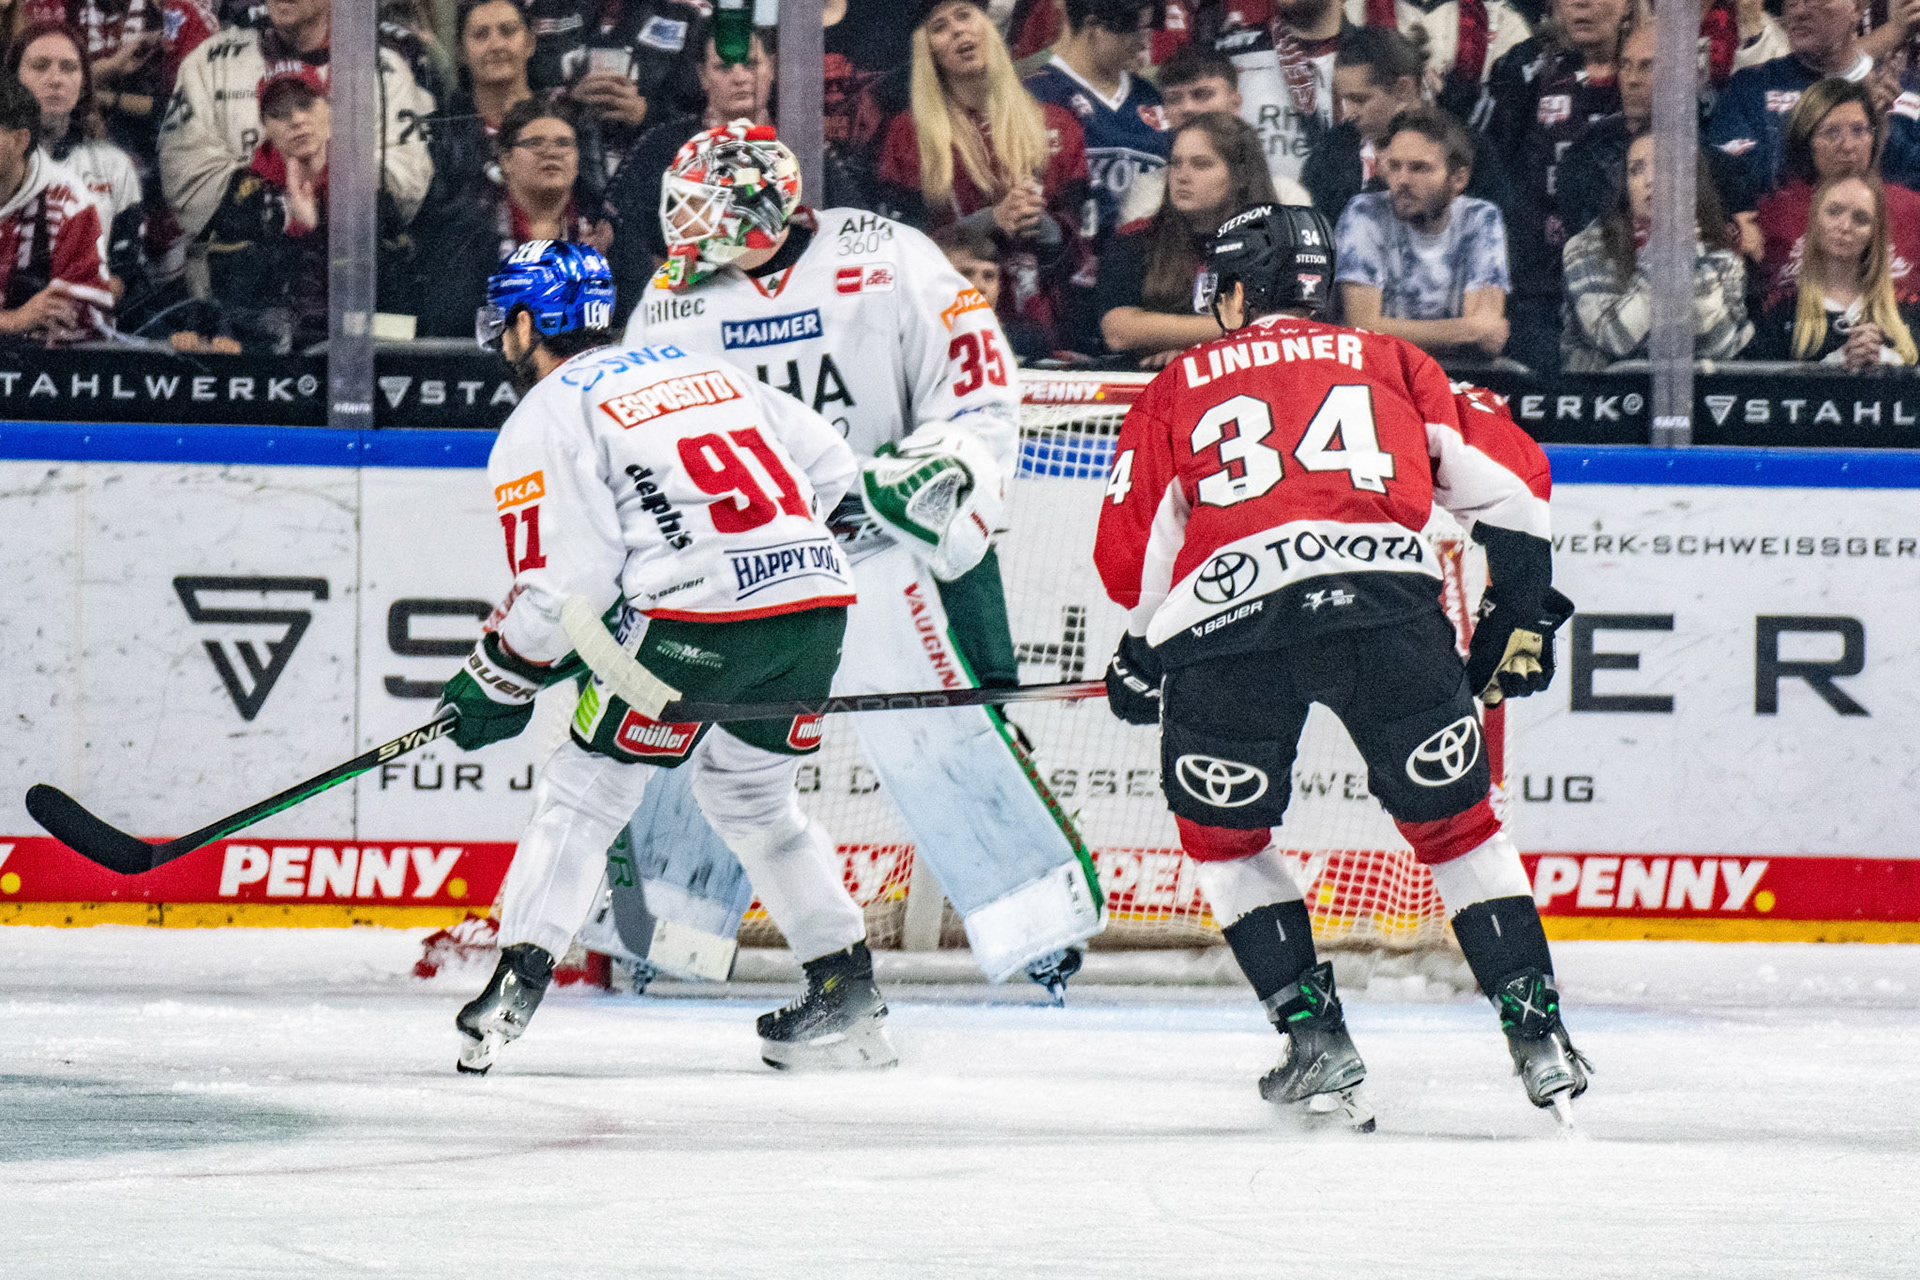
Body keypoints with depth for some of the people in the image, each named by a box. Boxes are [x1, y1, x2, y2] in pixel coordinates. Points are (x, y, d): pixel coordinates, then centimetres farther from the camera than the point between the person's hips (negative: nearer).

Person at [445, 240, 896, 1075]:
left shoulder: (544, 420, 6)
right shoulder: (703, 367, 26)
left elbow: (567, 578, -3)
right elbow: (828, 464, 21)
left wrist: (496, 683, 8)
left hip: (703, 613, -7)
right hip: (817, 598, 7)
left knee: (586, 787, 6)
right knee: (748, 795, 25)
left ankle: (516, 985, -2)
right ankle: (847, 994, 22)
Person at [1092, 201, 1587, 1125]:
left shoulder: (1177, 387, 26)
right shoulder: (1386, 361, 27)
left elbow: (1131, 558, 22)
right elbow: (1507, 476, 19)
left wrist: (1143, 656, 40)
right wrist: (1521, 612, 29)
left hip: (1225, 609, -1)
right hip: (1386, 599, 1)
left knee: (1222, 834, 23)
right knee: (1453, 825, 17)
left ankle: (1317, 1041, 14)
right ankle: (1538, 1039, 9)